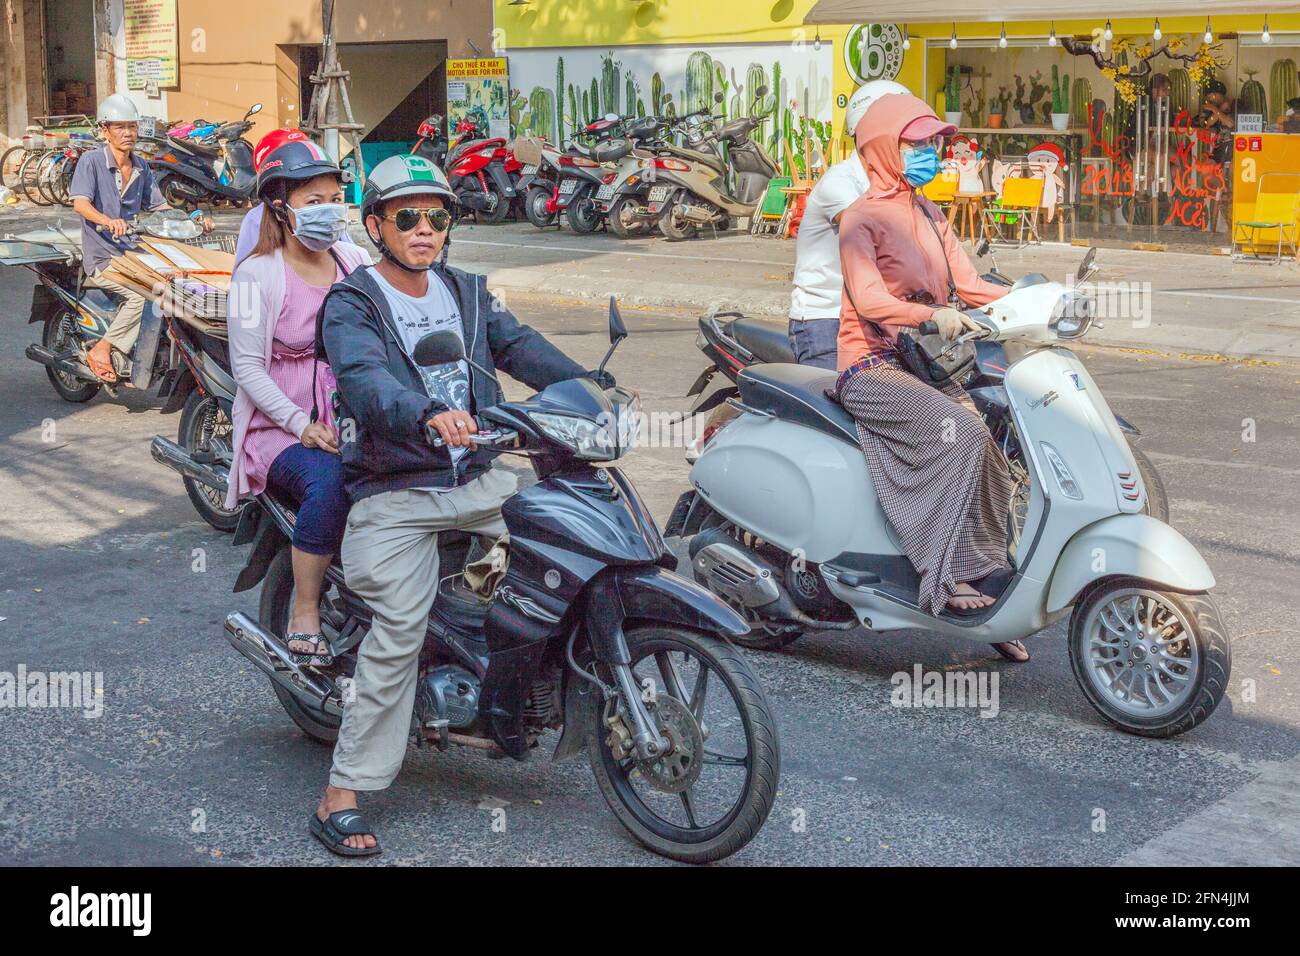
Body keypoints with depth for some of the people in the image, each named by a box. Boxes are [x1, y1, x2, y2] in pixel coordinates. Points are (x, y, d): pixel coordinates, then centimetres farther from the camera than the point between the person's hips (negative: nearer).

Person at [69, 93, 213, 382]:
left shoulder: (141, 167, 12)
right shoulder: (91, 161, -8)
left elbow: (159, 206, 17)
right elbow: (80, 203, -23)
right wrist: (108, 221, -43)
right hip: (102, 258, -7)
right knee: (145, 294, -30)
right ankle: (102, 350, -16)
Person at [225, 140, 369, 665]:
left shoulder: (355, 262, 12)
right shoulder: (258, 274, -3)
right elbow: (247, 367, -8)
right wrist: (300, 424, -20)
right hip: (281, 427, -4)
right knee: (330, 481, -35)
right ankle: (304, 613, -19)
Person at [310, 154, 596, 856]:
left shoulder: (466, 293, 16)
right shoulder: (351, 305, -4)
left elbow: (519, 346, 3)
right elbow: (364, 380, -23)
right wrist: (428, 416, -44)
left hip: (477, 480, 6)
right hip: (395, 492, -6)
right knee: (399, 629, -18)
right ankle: (341, 797, -11)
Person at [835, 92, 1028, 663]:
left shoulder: (928, 215, 20)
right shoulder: (862, 218, -5)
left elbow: (967, 283, 12)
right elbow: (868, 298, -21)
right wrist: (931, 316, -37)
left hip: (926, 366, 7)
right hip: (873, 369, -7)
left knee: (1002, 442, -14)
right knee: (961, 434, -30)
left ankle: (992, 576, -9)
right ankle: (949, 577, -27)